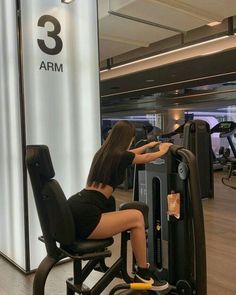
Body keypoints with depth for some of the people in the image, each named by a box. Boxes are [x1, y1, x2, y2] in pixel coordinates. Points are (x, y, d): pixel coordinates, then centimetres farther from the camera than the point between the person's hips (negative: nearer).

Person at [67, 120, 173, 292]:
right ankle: (143, 275, 14)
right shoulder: (120, 156, -5)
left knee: (108, 201, 32)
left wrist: (148, 146, 55)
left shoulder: (103, 152, 18)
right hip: (83, 217, -9)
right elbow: (147, 158, 15)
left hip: (73, 209, 10)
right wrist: (163, 150, 36)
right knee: (137, 217, -1)